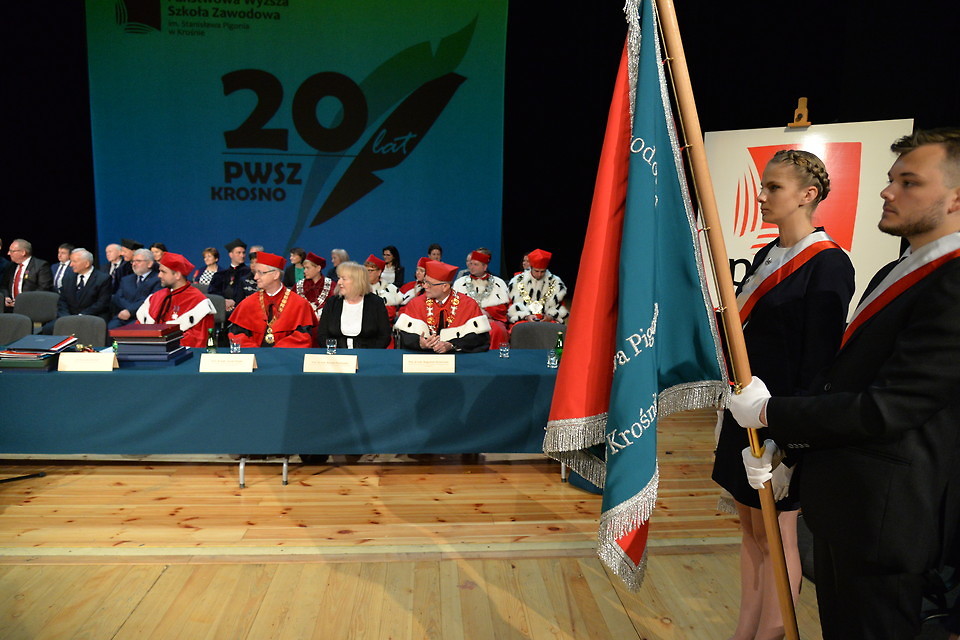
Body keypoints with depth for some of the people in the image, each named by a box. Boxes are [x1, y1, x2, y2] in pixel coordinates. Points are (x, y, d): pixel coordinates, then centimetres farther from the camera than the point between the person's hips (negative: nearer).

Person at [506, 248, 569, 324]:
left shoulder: (555, 282, 10)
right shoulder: (517, 281, 7)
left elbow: (560, 306, 10)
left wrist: (551, 316, -11)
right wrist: (526, 316, -14)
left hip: (548, 320, 1)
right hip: (523, 319, -1)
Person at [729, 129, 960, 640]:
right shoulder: (892, 275, 11)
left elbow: (888, 407, -25)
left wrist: (770, 411, -16)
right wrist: (778, 440, 1)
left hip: (884, 513, -9)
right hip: (840, 501, 9)